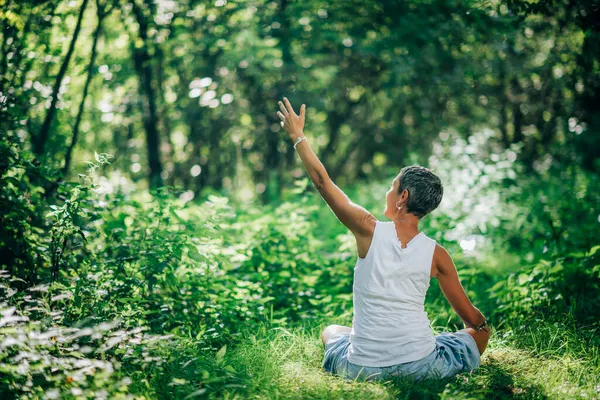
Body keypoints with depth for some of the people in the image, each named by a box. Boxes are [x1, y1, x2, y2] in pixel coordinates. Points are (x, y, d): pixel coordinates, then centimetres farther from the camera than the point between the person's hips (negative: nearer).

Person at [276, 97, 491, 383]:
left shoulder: (370, 230, -9)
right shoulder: (436, 254, -5)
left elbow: (322, 181, -1)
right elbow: (470, 316, 3)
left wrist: (297, 136, 11)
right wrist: (482, 324, 27)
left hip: (363, 369, 1)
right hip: (420, 367, 0)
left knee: (330, 331, 35)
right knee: (479, 334, 25)